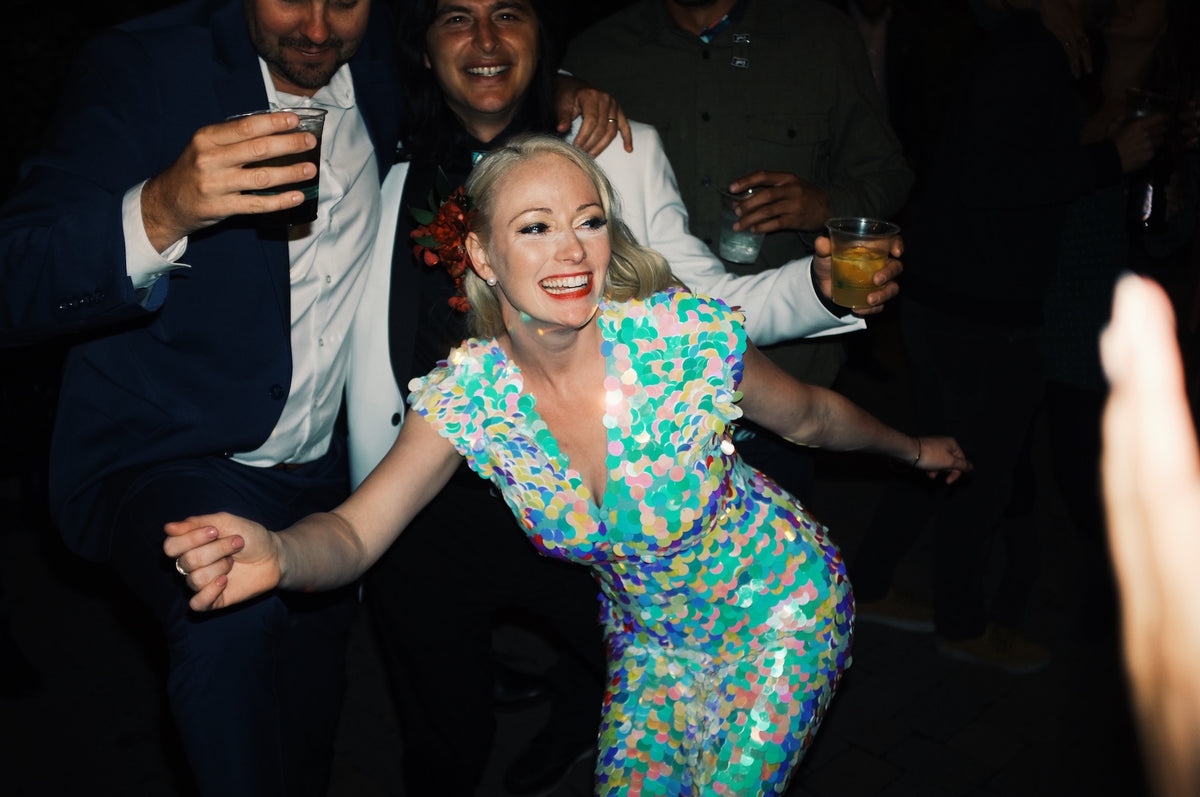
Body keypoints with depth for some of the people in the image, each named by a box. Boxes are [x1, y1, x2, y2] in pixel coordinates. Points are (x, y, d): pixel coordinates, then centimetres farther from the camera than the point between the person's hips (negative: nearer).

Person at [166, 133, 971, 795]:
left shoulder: (686, 340, -28)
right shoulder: (468, 395, -20)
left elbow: (810, 416, -8)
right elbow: (354, 533, -24)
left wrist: (914, 448, 10)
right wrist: (277, 552, -48)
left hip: (781, 604, -3)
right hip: (650, 637, 3)